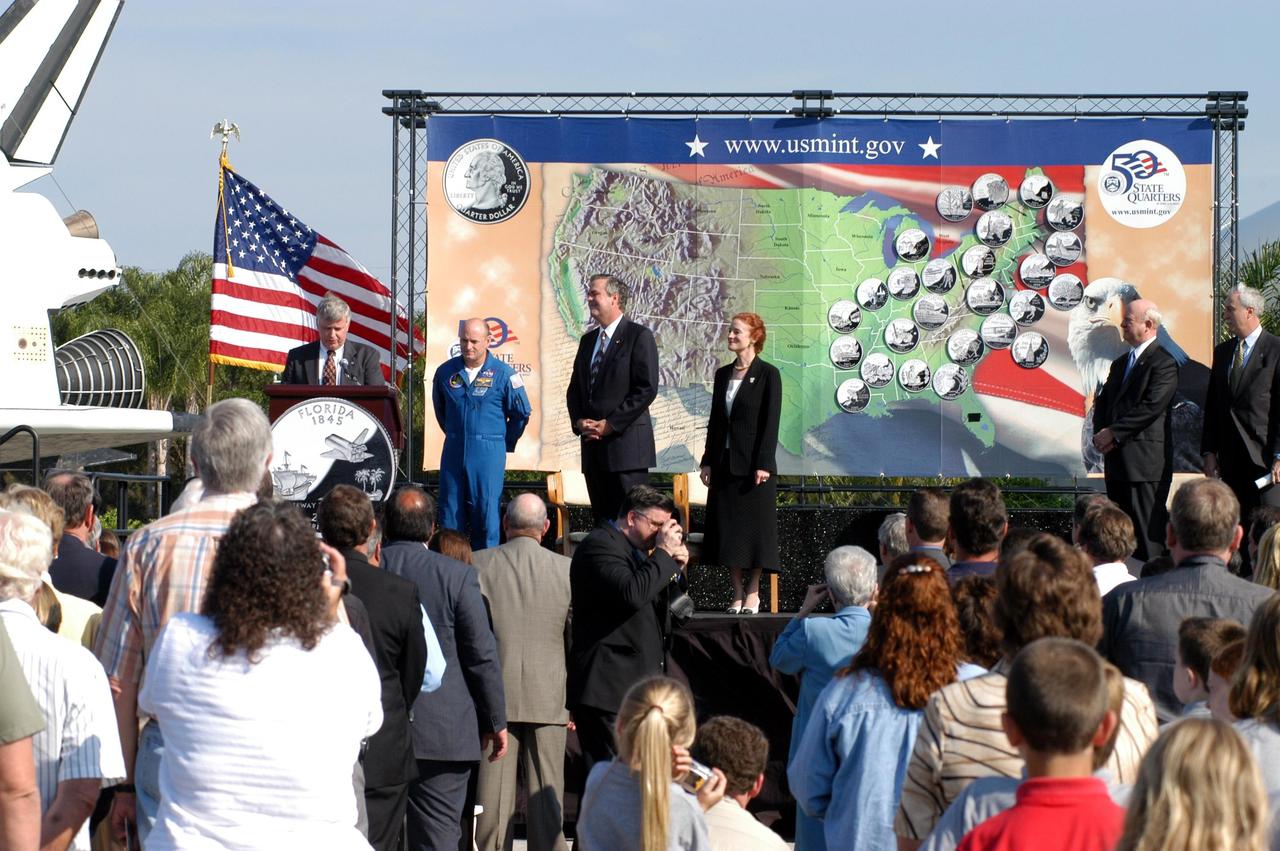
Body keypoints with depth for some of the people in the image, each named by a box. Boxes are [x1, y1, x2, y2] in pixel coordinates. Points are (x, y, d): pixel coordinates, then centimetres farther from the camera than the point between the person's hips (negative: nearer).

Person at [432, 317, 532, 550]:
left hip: (489, 452, -3)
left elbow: (521, 413, 4)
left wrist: (506, 444, 9)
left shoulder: (504, 374, -5)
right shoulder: (446, 372, 4)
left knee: (486, 511, -3)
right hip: (453, 451, 3)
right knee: (450, 510, 5)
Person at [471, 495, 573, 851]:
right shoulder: (567, 569, 0)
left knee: (494, 794, 2)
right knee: (546, 792, 5)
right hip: (549, 699, 0)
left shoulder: (478, 565, -2)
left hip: (494, 697, 0)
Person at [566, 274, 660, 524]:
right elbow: (574, 389, 21)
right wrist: (578, 421, 0)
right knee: (602, 519, 6)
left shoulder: (639, 336, -3)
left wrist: (610, 424, -13)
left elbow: (647, 388, -11)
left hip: (626, 442, -7)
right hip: (593, 445, 7)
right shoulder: (588, 340, 18)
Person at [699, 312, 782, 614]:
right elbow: (715, 420, 13)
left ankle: (753, 592, 5)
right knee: (728, 528, 3)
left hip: (753, 464, -6)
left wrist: (763, 465, -15)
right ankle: (737, 592, 8)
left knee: (755, 527, -1)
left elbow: (770, 422, -9)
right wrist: (708, 461, 8)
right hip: (725, 463, 6)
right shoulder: (723, 374, 11)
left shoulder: (768, 374, -5)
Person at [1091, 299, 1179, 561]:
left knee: (1147, 533, -9)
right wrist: (1101, 435, -1)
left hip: (1146, 463, -9)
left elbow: (1151, 407, -18)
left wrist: (1113, 433, -15)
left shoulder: (1163, 363, -9)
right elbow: (1102, 402, 18)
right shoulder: (1120, 363, 20)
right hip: (1117, 461, 9)